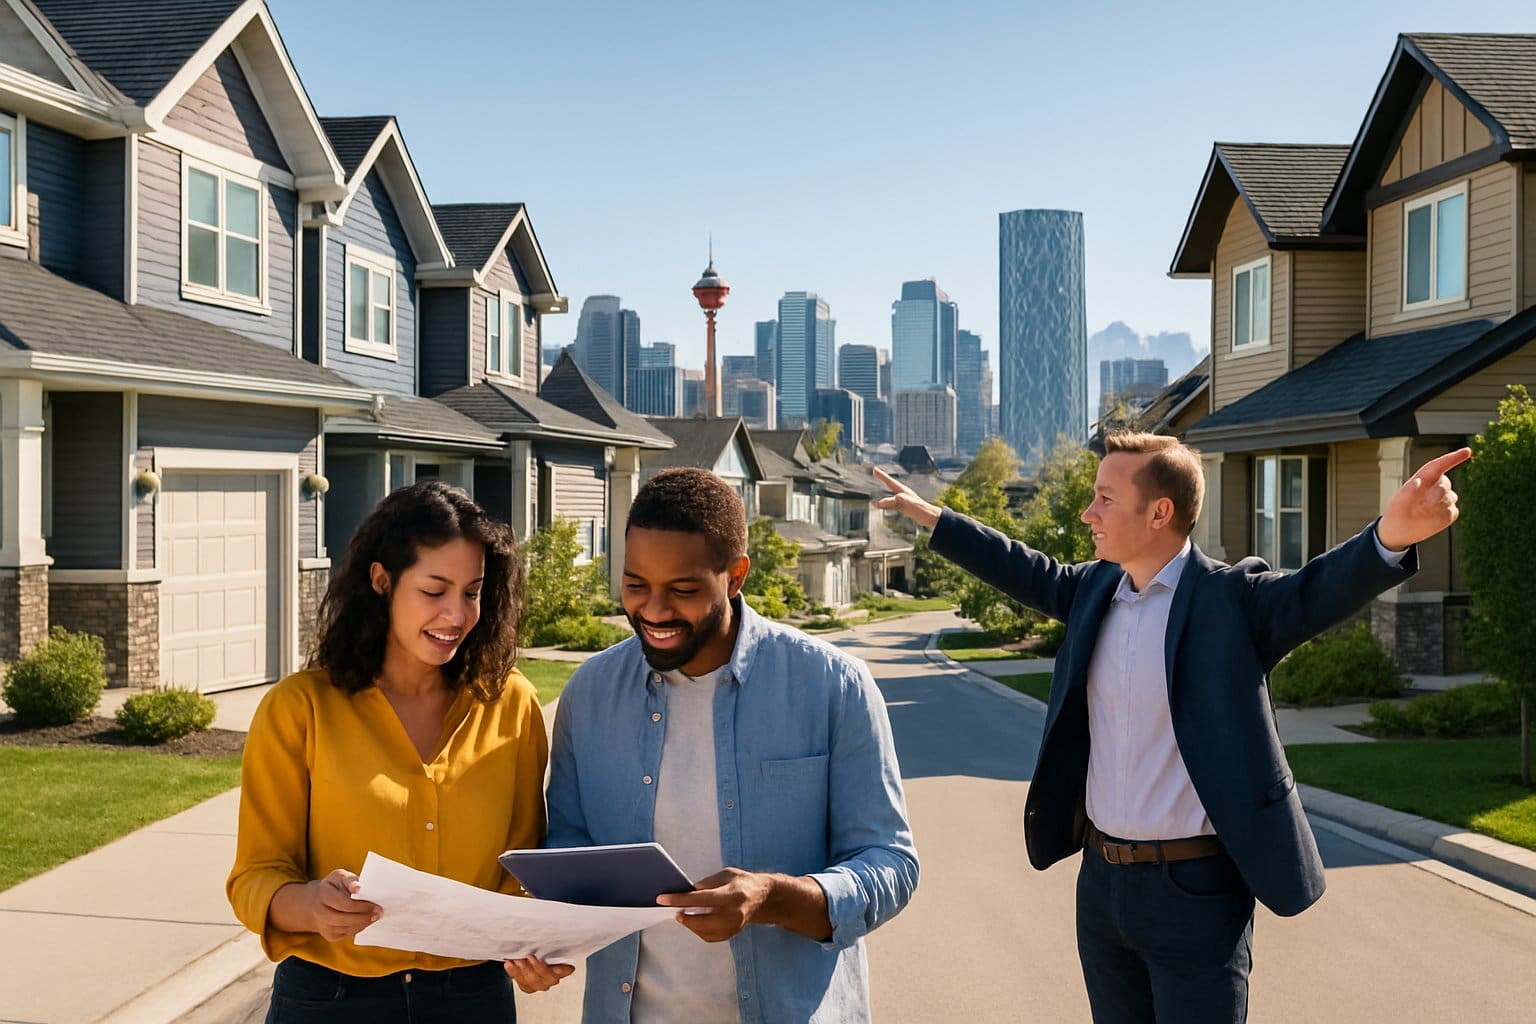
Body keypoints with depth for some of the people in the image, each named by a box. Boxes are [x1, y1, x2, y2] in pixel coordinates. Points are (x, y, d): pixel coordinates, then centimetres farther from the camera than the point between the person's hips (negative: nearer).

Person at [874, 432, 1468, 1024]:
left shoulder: (1232, 599, -13)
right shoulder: (1096, 588, 6)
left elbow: (1318, 590, -28)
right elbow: (1029, 573, 22)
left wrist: (1390, 535, -49)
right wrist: (930, 518, 28)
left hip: (1194, 888, -6)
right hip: (1102, 880, 6)